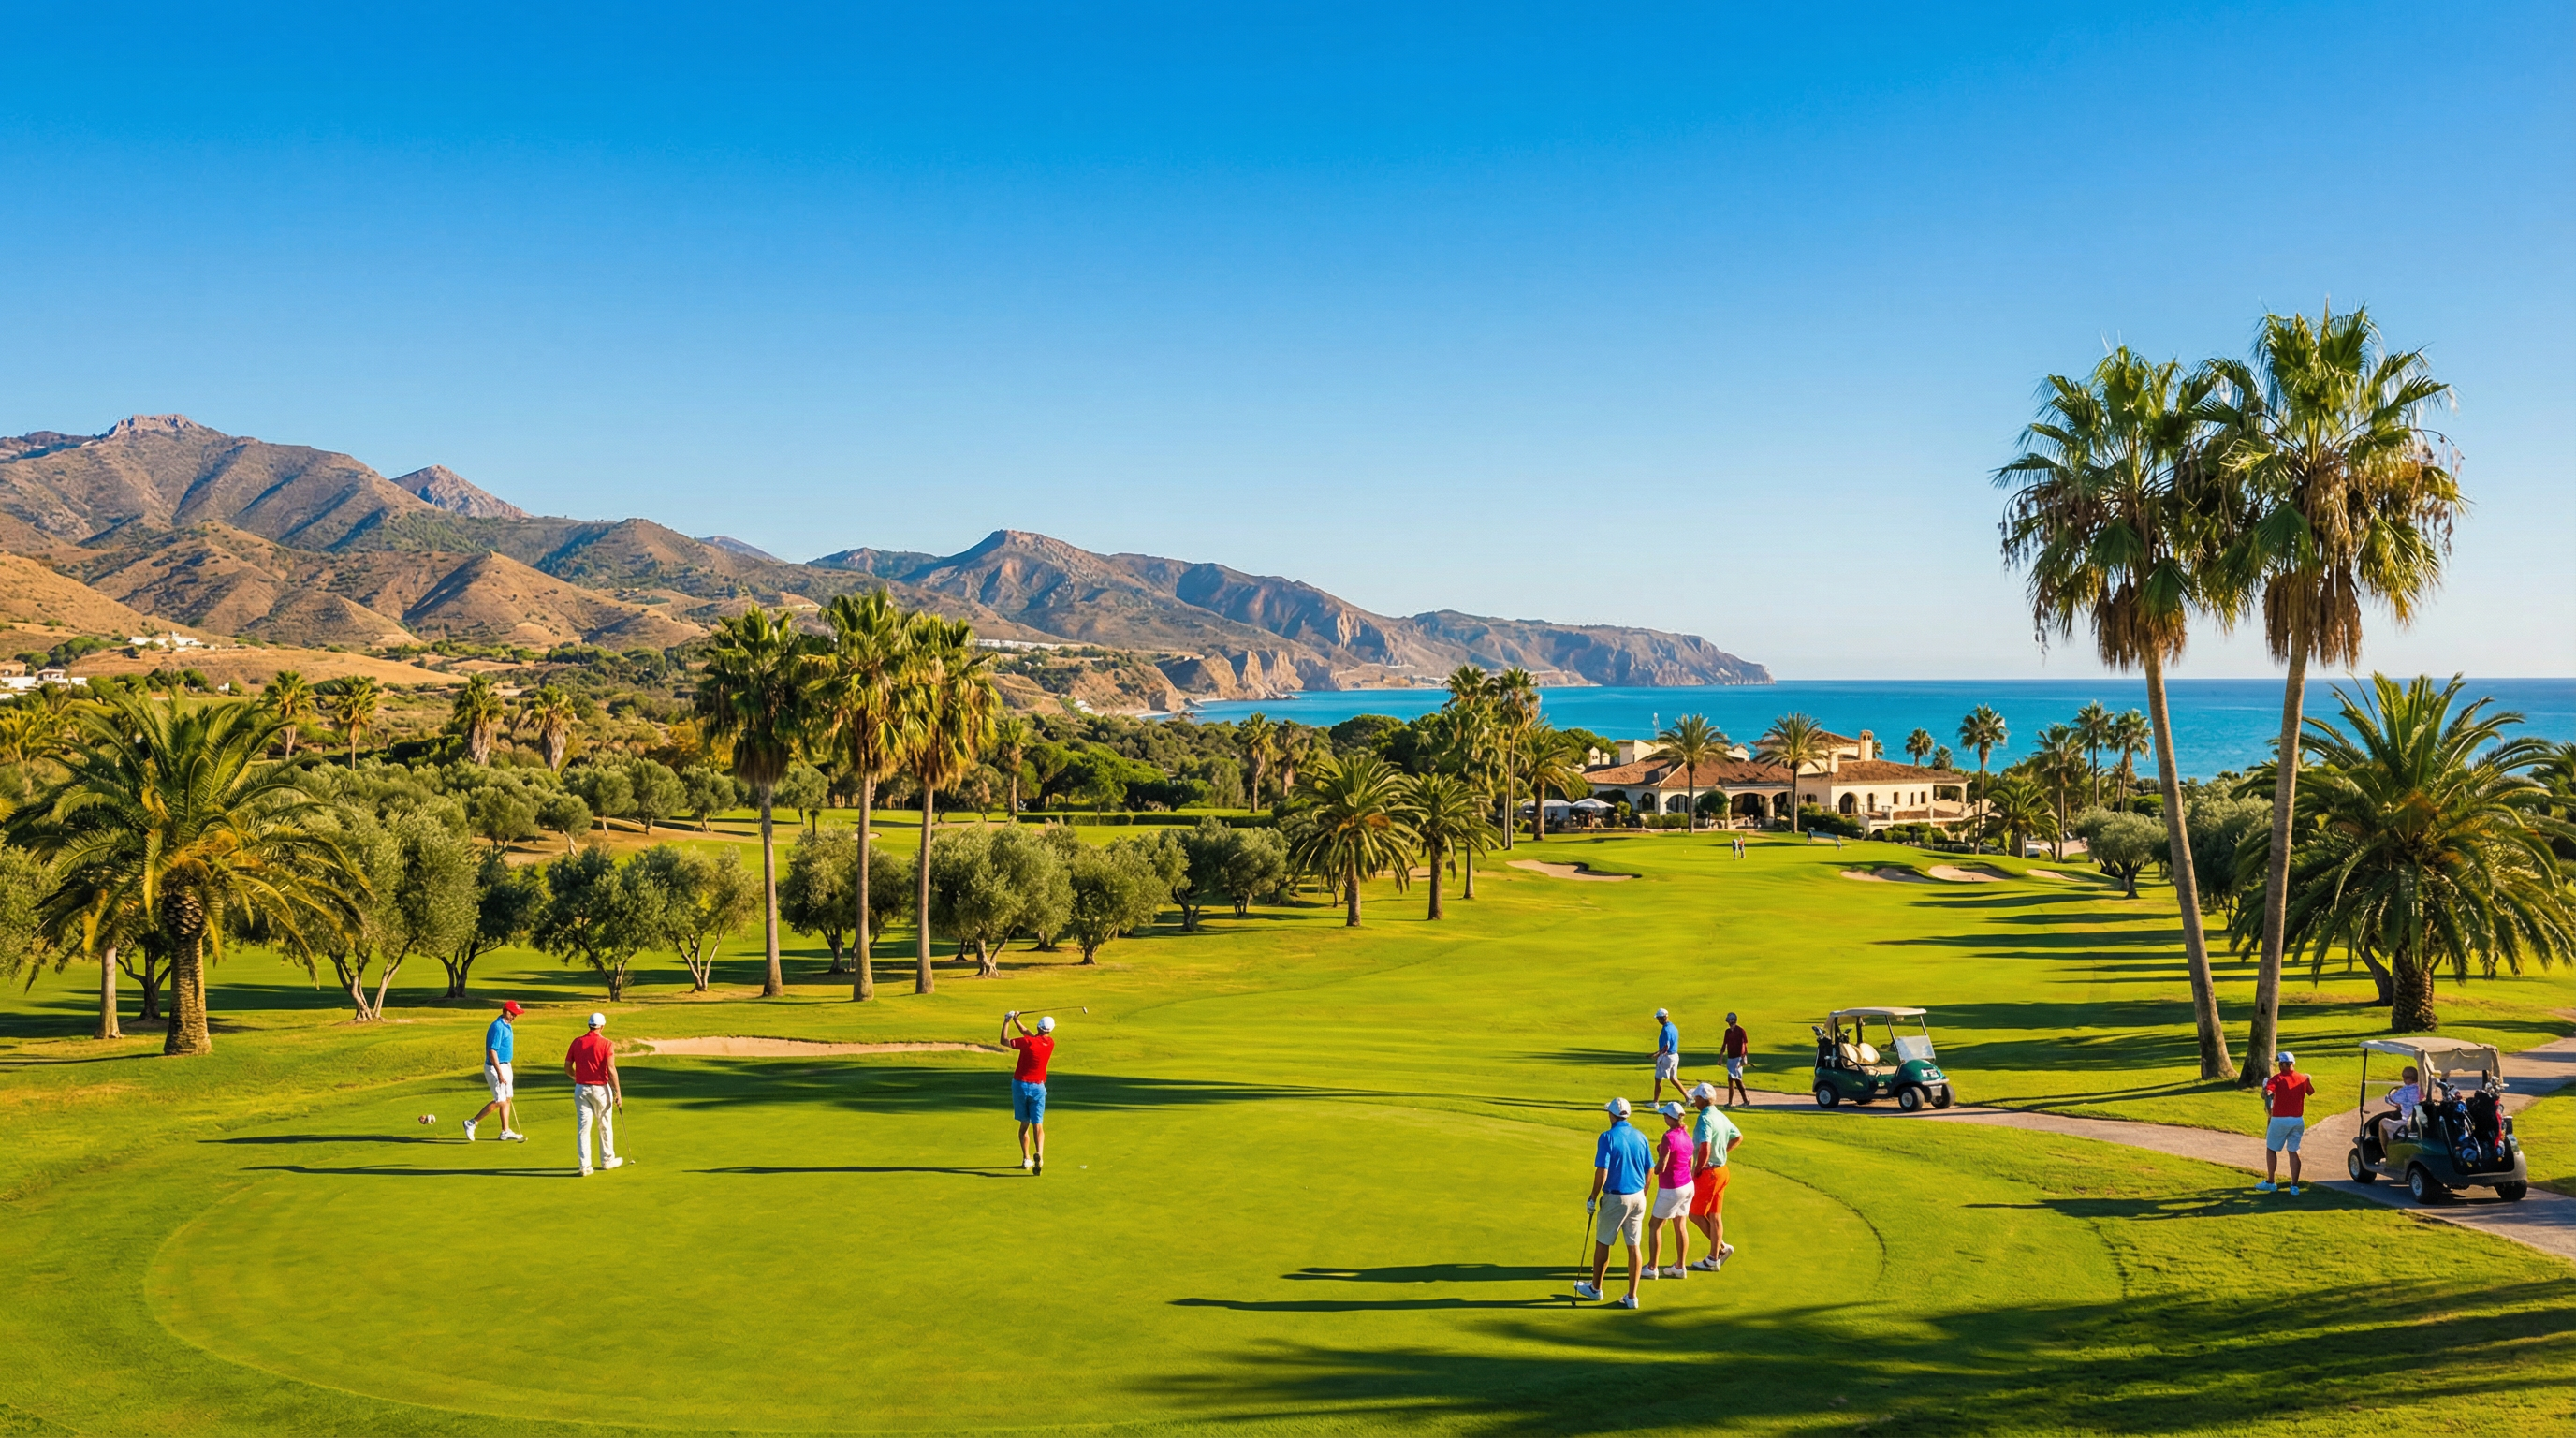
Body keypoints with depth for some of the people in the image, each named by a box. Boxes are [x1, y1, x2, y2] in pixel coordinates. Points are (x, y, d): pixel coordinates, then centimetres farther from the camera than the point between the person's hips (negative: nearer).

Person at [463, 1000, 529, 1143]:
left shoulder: (507, 1026, 10)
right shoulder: (497, 1027, -20)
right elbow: (492, 1051, -24)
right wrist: (499, 1073, -25)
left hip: (505, 1066, 10)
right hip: (495, 1067, -10)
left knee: (507, 1100, 10)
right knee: (499, 1101, -8)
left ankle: (506, 1132, 14)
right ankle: (472, 1123, 1)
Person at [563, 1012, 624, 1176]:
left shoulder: (576, 1042, 2)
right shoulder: (605, 1043, -9)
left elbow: (567, 1068, 5)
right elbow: (611, 1069, -17)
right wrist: (618, 1092, -14)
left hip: (581, 1089, 3)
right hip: (600, 1089, -3)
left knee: (583, 1127, 2)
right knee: (605, 1126, 14)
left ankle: (585, 1165, -4)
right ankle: (607, 1160, 27)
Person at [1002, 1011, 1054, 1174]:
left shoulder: (1027, 1042, -15)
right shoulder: (1050, 1043, -1)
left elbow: (1004, 1040, -6)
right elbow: (1031, 1035, 14)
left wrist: (1007, 1022, 5)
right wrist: (1016, 1021, 16)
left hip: (1020, 1085, -1)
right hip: (1038, 1087, 1)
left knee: (1024, 1124, 13)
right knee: (1038, 1125, -1)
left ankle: (1026, 1159, 14)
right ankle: (1039, 1154, -26)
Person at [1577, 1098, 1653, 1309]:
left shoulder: (1608, 1137, -14)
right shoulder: (1640, 1137, 2)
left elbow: (1602, 1172, -18)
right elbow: (1649, 1170, 8)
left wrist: (1592, 1198, -7)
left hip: (1615, 1198, -5)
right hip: (1637, 1197, 5)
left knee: (1602, 1243, 13)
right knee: (1633, 1247, 8)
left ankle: (1595, 1288, 27)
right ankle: (1632, 1297, 8)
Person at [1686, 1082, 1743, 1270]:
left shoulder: (1705, 1119, -20)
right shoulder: (1722, 1117, 7)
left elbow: (1705, 1149, -30)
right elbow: (1738, 1137, 23)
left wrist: (1696, 1172, -18)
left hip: (1707, 1172, -9)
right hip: (1721, 1170, 9)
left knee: (1695, 1213, 5)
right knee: (1714, 1215, 12)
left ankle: (1722, 1247, 6)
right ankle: (1714, 1257, 14)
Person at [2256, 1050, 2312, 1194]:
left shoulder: (2277, 1079, -12)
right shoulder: (2303, 1078, 2)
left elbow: (2267, 1092, -29)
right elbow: (2312, 1091, 22)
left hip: (2280, 1120, -4)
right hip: (2298, 1120, 4)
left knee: (2271, 1149, 12)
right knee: (2294, 1151, 9)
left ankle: (2270, 1182, 15)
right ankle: (2294, 1185, 4)